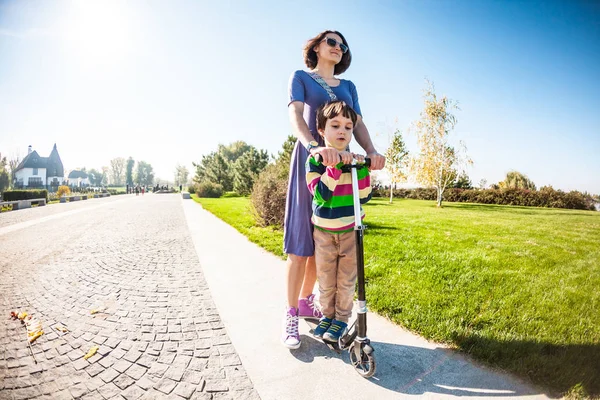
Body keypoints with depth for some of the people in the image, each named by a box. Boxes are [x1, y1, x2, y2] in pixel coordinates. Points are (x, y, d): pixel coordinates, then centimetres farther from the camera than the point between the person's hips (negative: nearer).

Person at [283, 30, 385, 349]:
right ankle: (291, 315, 4)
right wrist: (314, 147, -31)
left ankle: (306, 301, 22)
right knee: (300, 241, -6)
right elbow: (295, 114, -11)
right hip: (309, 160, -4)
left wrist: (372, 150, -15)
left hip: (340, 163, 5)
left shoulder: (348, 86, 21)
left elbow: (358, 123, 7)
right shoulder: (301, 77, 8)